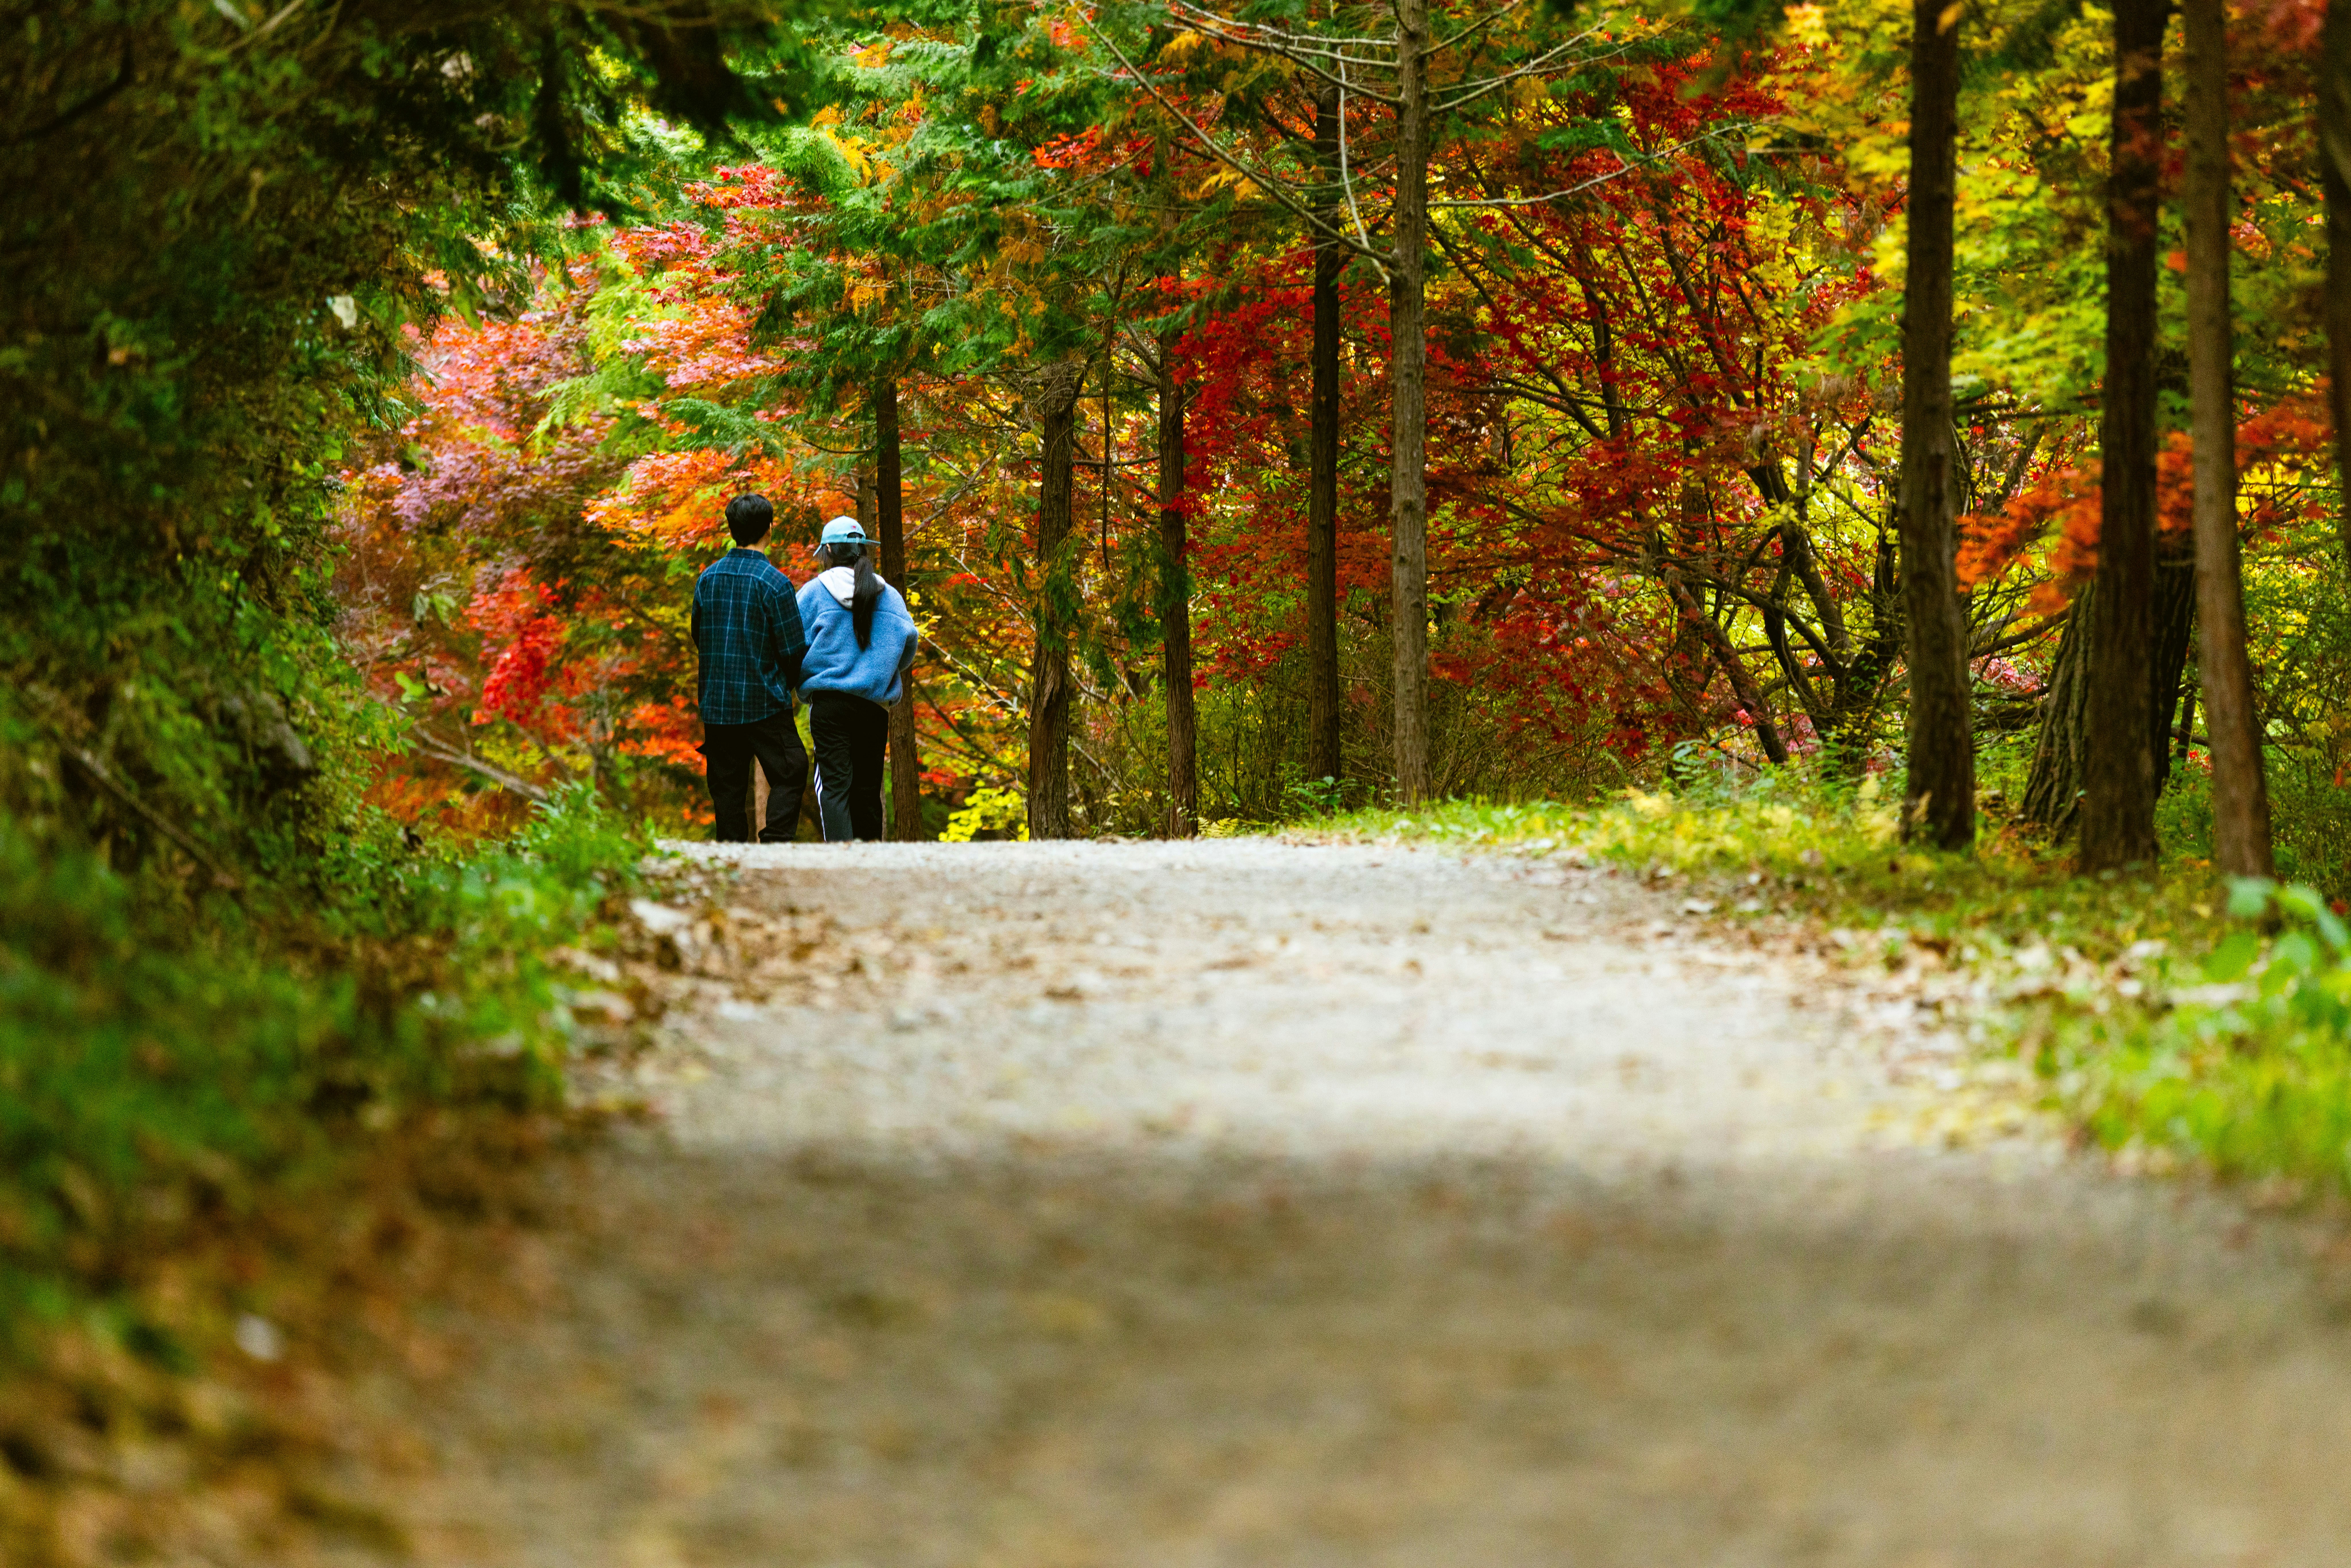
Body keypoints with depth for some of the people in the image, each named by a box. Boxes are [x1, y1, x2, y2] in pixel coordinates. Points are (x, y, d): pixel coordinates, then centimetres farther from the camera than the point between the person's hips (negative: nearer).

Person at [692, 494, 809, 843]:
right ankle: (775, 840, -13)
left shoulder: (708, 578, 4)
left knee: (727, 787, 8)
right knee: (789, 775, 2)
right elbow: (794, 649, -8)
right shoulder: (775, 583, -11)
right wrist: (788, 683, 11)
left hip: (716, 702, 5)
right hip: (764, 702, -5)